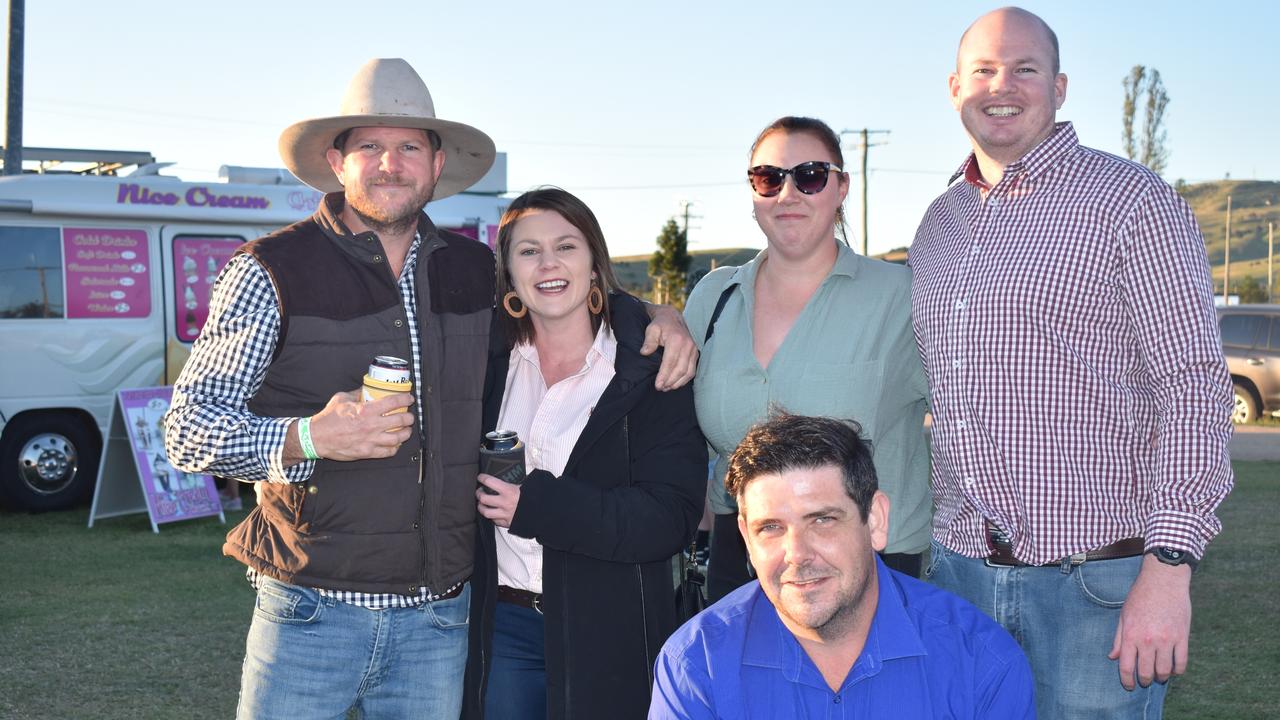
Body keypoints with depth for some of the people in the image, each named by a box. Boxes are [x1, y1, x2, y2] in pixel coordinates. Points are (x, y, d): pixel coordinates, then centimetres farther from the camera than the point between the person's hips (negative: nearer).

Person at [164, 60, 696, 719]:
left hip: (439, 616, 4)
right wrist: (308, 439, -22)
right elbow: (188, 427, -5)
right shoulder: (273, 270, -4)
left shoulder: (477, 271, 7)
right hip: (313, 611, -3)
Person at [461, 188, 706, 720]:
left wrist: (535, 505, -21)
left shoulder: (653, 371, -7)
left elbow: (673, 516, -16)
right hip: (501, 625, 3)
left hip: (608, 635, -3)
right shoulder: (490, 360, 5)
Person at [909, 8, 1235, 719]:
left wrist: (1169, 567, -19)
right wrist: (929, 542, 16)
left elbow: (1194, 389, -11)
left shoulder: (1132, 202, -5)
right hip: (960, 571, 5)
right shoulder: (936, 224, 13)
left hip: (1096, 579, -5)